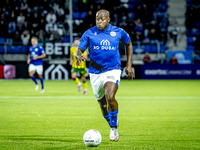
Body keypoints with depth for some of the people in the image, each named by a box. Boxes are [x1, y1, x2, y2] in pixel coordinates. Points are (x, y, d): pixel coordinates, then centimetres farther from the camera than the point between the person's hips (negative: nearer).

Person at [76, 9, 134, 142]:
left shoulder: (118, 32, 0)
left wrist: (129, 65, 12)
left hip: (113, 70, -2)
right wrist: (79, 56, -25)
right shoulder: (89, 33, -1)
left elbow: (129, 44, 17)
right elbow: (79, 50, 0)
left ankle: (114, 127, -7)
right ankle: (113, 127, 37)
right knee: (103, 105, 10)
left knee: (110, 97, -28)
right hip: (95, 73, 2)